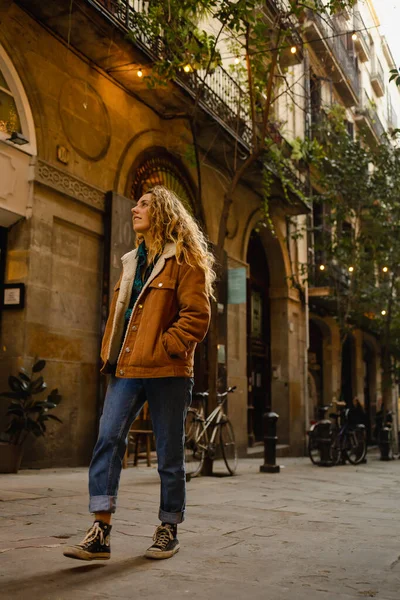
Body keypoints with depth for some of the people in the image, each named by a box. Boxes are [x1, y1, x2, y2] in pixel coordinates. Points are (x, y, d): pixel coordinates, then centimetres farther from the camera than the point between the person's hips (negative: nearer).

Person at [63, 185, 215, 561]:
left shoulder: (184, 259, -2)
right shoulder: (133, 261, 20)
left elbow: (197, 316, -10)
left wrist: (161, 347, -15)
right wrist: (110, 352, 10)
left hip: (167, 372, -6)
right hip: (127, 369, 6)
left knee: (169, 452, 4)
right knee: (108, 439, -7)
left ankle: (168, 530, 20)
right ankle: (100, 532, -3)